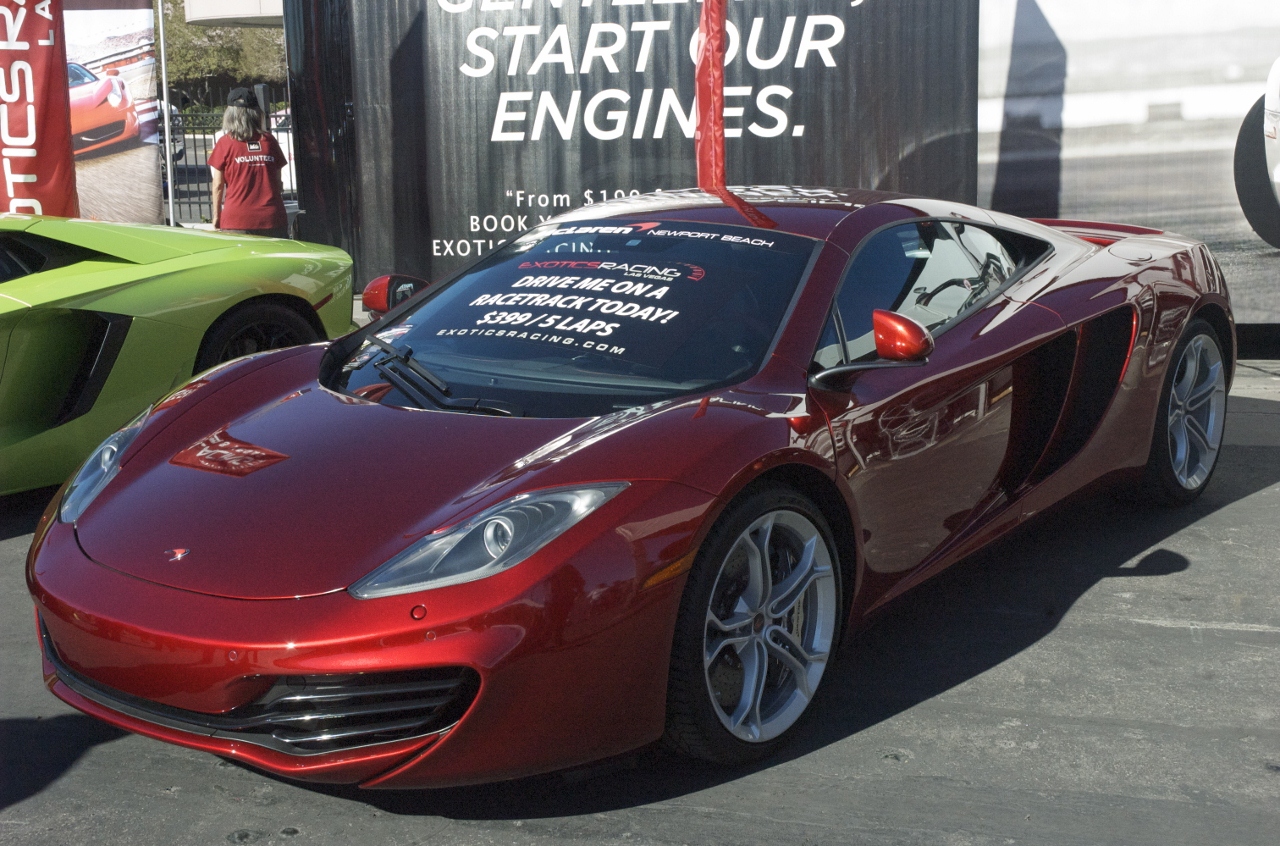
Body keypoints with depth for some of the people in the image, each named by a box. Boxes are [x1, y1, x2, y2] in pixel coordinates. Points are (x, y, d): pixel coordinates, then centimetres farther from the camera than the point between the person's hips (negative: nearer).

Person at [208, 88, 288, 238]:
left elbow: (218, 185, 1)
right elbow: (278, 182, 11)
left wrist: (216, 216, 10)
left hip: (237, 220, -2)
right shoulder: (269, 140, 6)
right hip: (272, 219, 2)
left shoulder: (225, 143, -1)